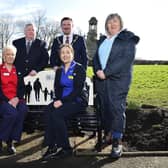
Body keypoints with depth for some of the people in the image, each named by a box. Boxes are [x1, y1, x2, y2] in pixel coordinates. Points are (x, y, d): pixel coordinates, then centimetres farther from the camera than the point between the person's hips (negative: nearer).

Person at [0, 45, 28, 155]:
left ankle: (11, 141, -19)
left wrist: (17, 98, -9)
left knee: (23, 110, -30)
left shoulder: (18, 70, 18)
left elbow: (22, 87, 10)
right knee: (12, 113, -32)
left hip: (16, 99, 3)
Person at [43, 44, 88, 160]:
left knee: (57, 114, -29)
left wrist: (62, 101, -19)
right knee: (49, 111, -25)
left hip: (77, 101, -5)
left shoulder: (79, 69, -4)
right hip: (62, 101, 5)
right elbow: (57, 88, 12)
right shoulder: (59, 71, 16)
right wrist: (57, 100, -10)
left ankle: (66, 148, -15)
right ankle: (51, 146, -19)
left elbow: (78, 90, -12)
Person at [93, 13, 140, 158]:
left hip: (118, 80, -5)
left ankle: (117, 142, -3)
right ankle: (108, 135, 20)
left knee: (117, 108, -9)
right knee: (105, 107, 6)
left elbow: (127, 59, -12)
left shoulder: (127, 38, 1)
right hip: (102, 80, 5)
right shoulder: (102, 40, 20)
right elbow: (96, 58, 18)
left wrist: (106, 72, -17)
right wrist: (98, 71, -4)